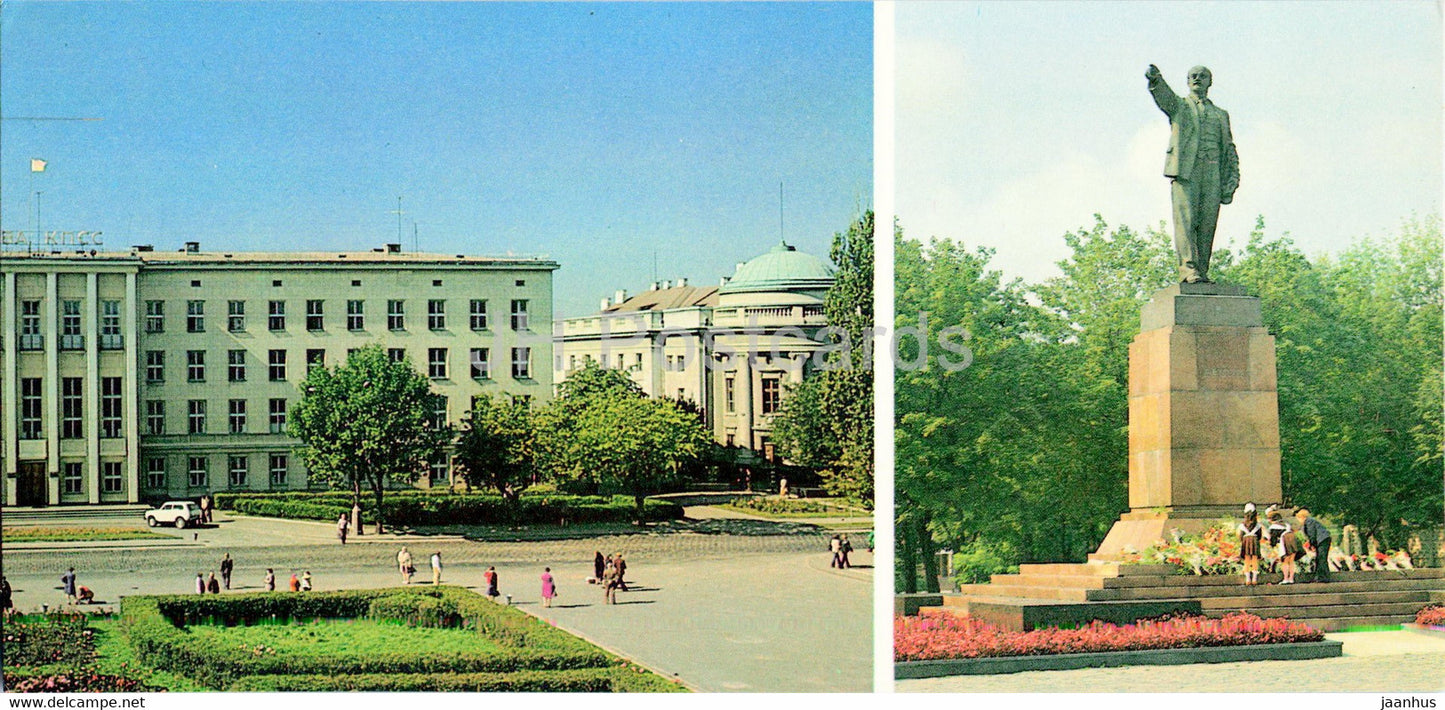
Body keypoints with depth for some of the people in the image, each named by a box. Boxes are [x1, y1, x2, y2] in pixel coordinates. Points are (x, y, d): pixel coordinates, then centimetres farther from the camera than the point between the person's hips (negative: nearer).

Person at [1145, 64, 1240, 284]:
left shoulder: (1220, 115, 26)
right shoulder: (1179, 105, 17)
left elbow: (1229, 151, 21)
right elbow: (1163, 95, -7)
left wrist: (1231, 181, 7)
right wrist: (1155, 79, -31)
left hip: (1213, 175, 3)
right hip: (1185, 171, -3)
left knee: (1207, 225, -4)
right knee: (1186, 220, -15)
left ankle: (1202, 272, -3)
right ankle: (1188, 269, -22)